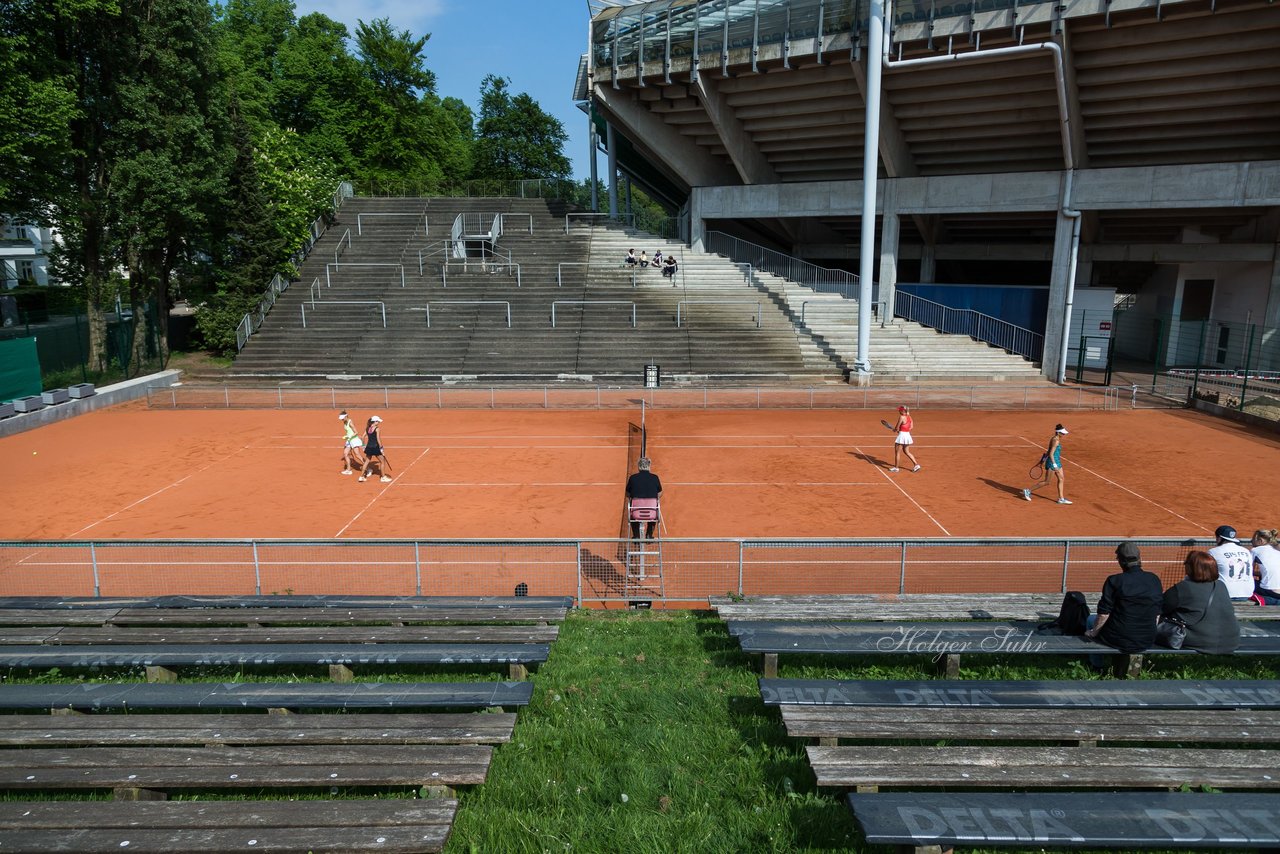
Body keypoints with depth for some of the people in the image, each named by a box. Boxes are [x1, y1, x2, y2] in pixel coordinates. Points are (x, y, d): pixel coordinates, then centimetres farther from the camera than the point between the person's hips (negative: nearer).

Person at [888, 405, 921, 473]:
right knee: (907, 452, 20)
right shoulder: (909, 417, 6)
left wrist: (894, 430, 8)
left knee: (897, 452, 5)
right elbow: (911, 427, 11)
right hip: (907, 435, 8)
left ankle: (896, 467, 13)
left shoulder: (902, 417, -17)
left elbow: (897, 428, -14)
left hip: (902, 435, -8)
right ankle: (916, 464, 17)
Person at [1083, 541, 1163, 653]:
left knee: (1091, 619, 23)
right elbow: (1157, 612, 7)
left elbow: (1104, 614, -13)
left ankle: (1096, 662, 30)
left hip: (1118, 640, -5)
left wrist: (1093, 633, 3)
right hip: (1147, 641, 5)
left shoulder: (1114, 581, -14)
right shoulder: (1154, 579, -1)